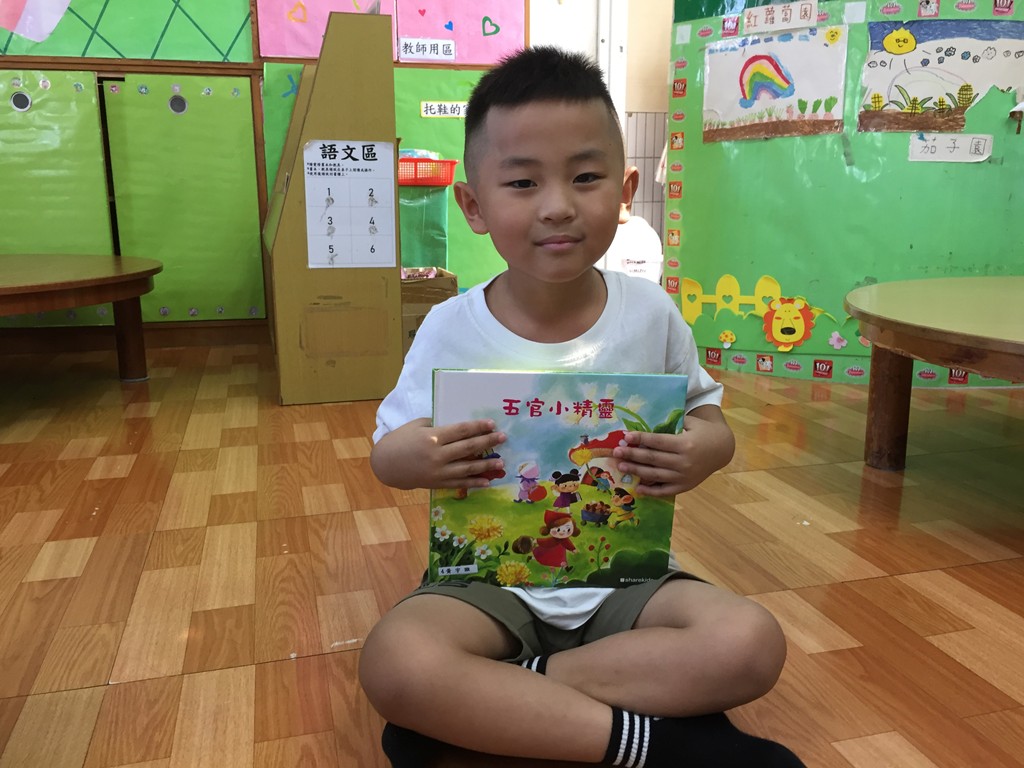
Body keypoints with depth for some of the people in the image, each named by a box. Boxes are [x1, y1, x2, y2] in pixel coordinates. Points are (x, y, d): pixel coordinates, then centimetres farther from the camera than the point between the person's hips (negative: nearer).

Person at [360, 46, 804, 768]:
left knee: (750, 644, -25)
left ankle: (487, 705, -17)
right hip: (491, 577, -1)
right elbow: (388, 448, 0)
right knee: (394, 663, -30)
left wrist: (704, 450, -19)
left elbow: (709, 418, 6)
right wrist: (417, 457, -26)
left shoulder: (651, 311, -6)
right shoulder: (451, 329, -10)